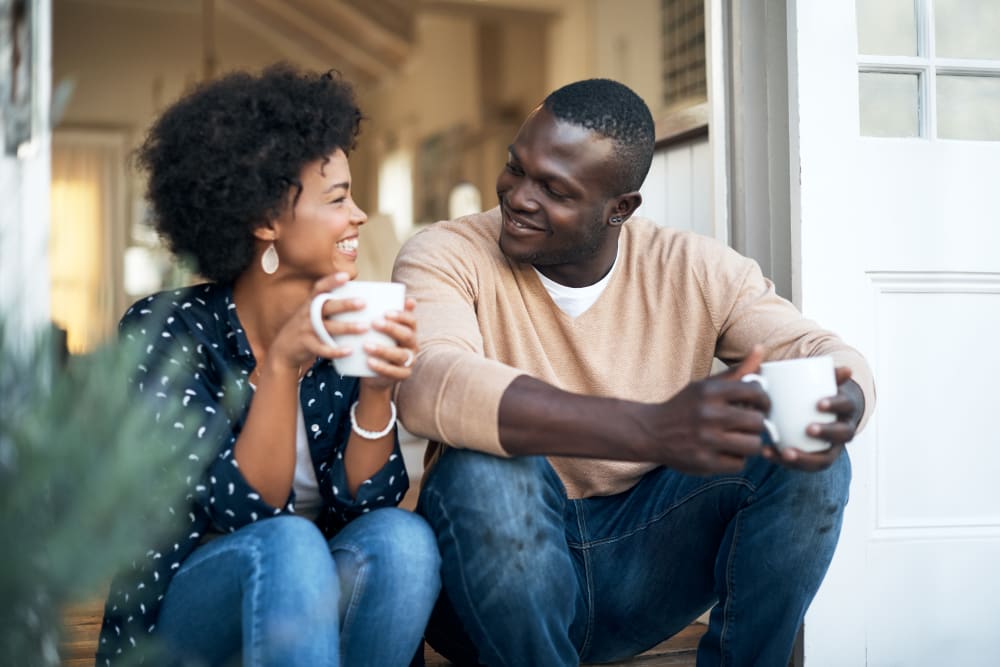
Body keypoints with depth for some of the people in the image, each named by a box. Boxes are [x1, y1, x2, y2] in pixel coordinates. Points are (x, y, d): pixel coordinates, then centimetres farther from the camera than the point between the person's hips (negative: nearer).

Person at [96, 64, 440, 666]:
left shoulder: (349, 329, -1)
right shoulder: (165, 330, -11)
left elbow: (363, 502, -7)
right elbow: (242, 510, -19)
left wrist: (378, 388, -24)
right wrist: (279, 365, -32)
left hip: (315, 602, 4)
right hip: (185, 609, -3)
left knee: (401, 536, -28)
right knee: (287, 544, -34)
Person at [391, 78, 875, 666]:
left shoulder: (696, 270, -2)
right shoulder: (448, 256, -12)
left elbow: (823, 353, -8)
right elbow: (429, 386, -33)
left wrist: (840, 408, -36)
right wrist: (654, 431, -46)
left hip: (642, 565, 3)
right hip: (494, 567, -2)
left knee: (807, 459, -17)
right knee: (487, 469, -34)